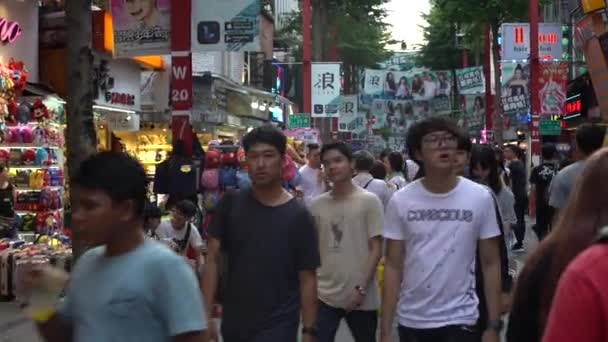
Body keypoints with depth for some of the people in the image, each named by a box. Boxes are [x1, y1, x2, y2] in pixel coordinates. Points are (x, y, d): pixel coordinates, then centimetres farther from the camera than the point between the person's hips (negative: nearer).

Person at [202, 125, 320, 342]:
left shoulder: (299, 216, -7)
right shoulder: (230, 204, -1)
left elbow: (307, 279, -5)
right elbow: (213, 260, 0)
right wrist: (206, 314, -6)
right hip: (233, 324, 3)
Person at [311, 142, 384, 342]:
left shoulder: (369, 201, -5)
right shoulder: (317, 205, 5)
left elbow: (376, 249, -7)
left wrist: (361, 288, -13)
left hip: (361, 297, -2)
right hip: (324, 295, 3)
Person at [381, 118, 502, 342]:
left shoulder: (480, 198, -5)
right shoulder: (400, 201, -4)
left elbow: (491, 264, 0)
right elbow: (393, 266, -1)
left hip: (460, 319, -1)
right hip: (411, 321, 1)